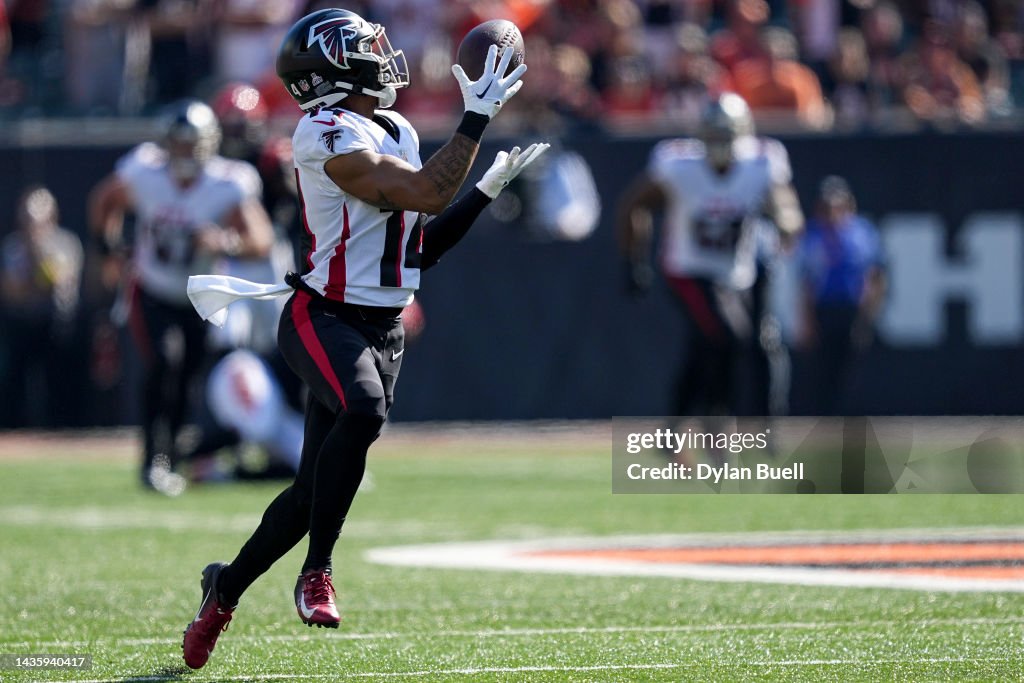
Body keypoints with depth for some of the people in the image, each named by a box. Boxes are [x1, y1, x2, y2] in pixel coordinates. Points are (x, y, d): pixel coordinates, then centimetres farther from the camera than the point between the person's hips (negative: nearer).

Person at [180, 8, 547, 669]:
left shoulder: (399, 133, 14)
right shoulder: (328, 134, -13)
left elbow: (420, 246, 18)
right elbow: (426, 194, -21)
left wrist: (488, 189, 11)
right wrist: (477, 118, -15)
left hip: (384, 333, 8)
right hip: (324, 319, -8)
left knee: (316, 489, 8)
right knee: (363, 409, -37)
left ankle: (225, 589, 27)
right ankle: (318, 571, -27)